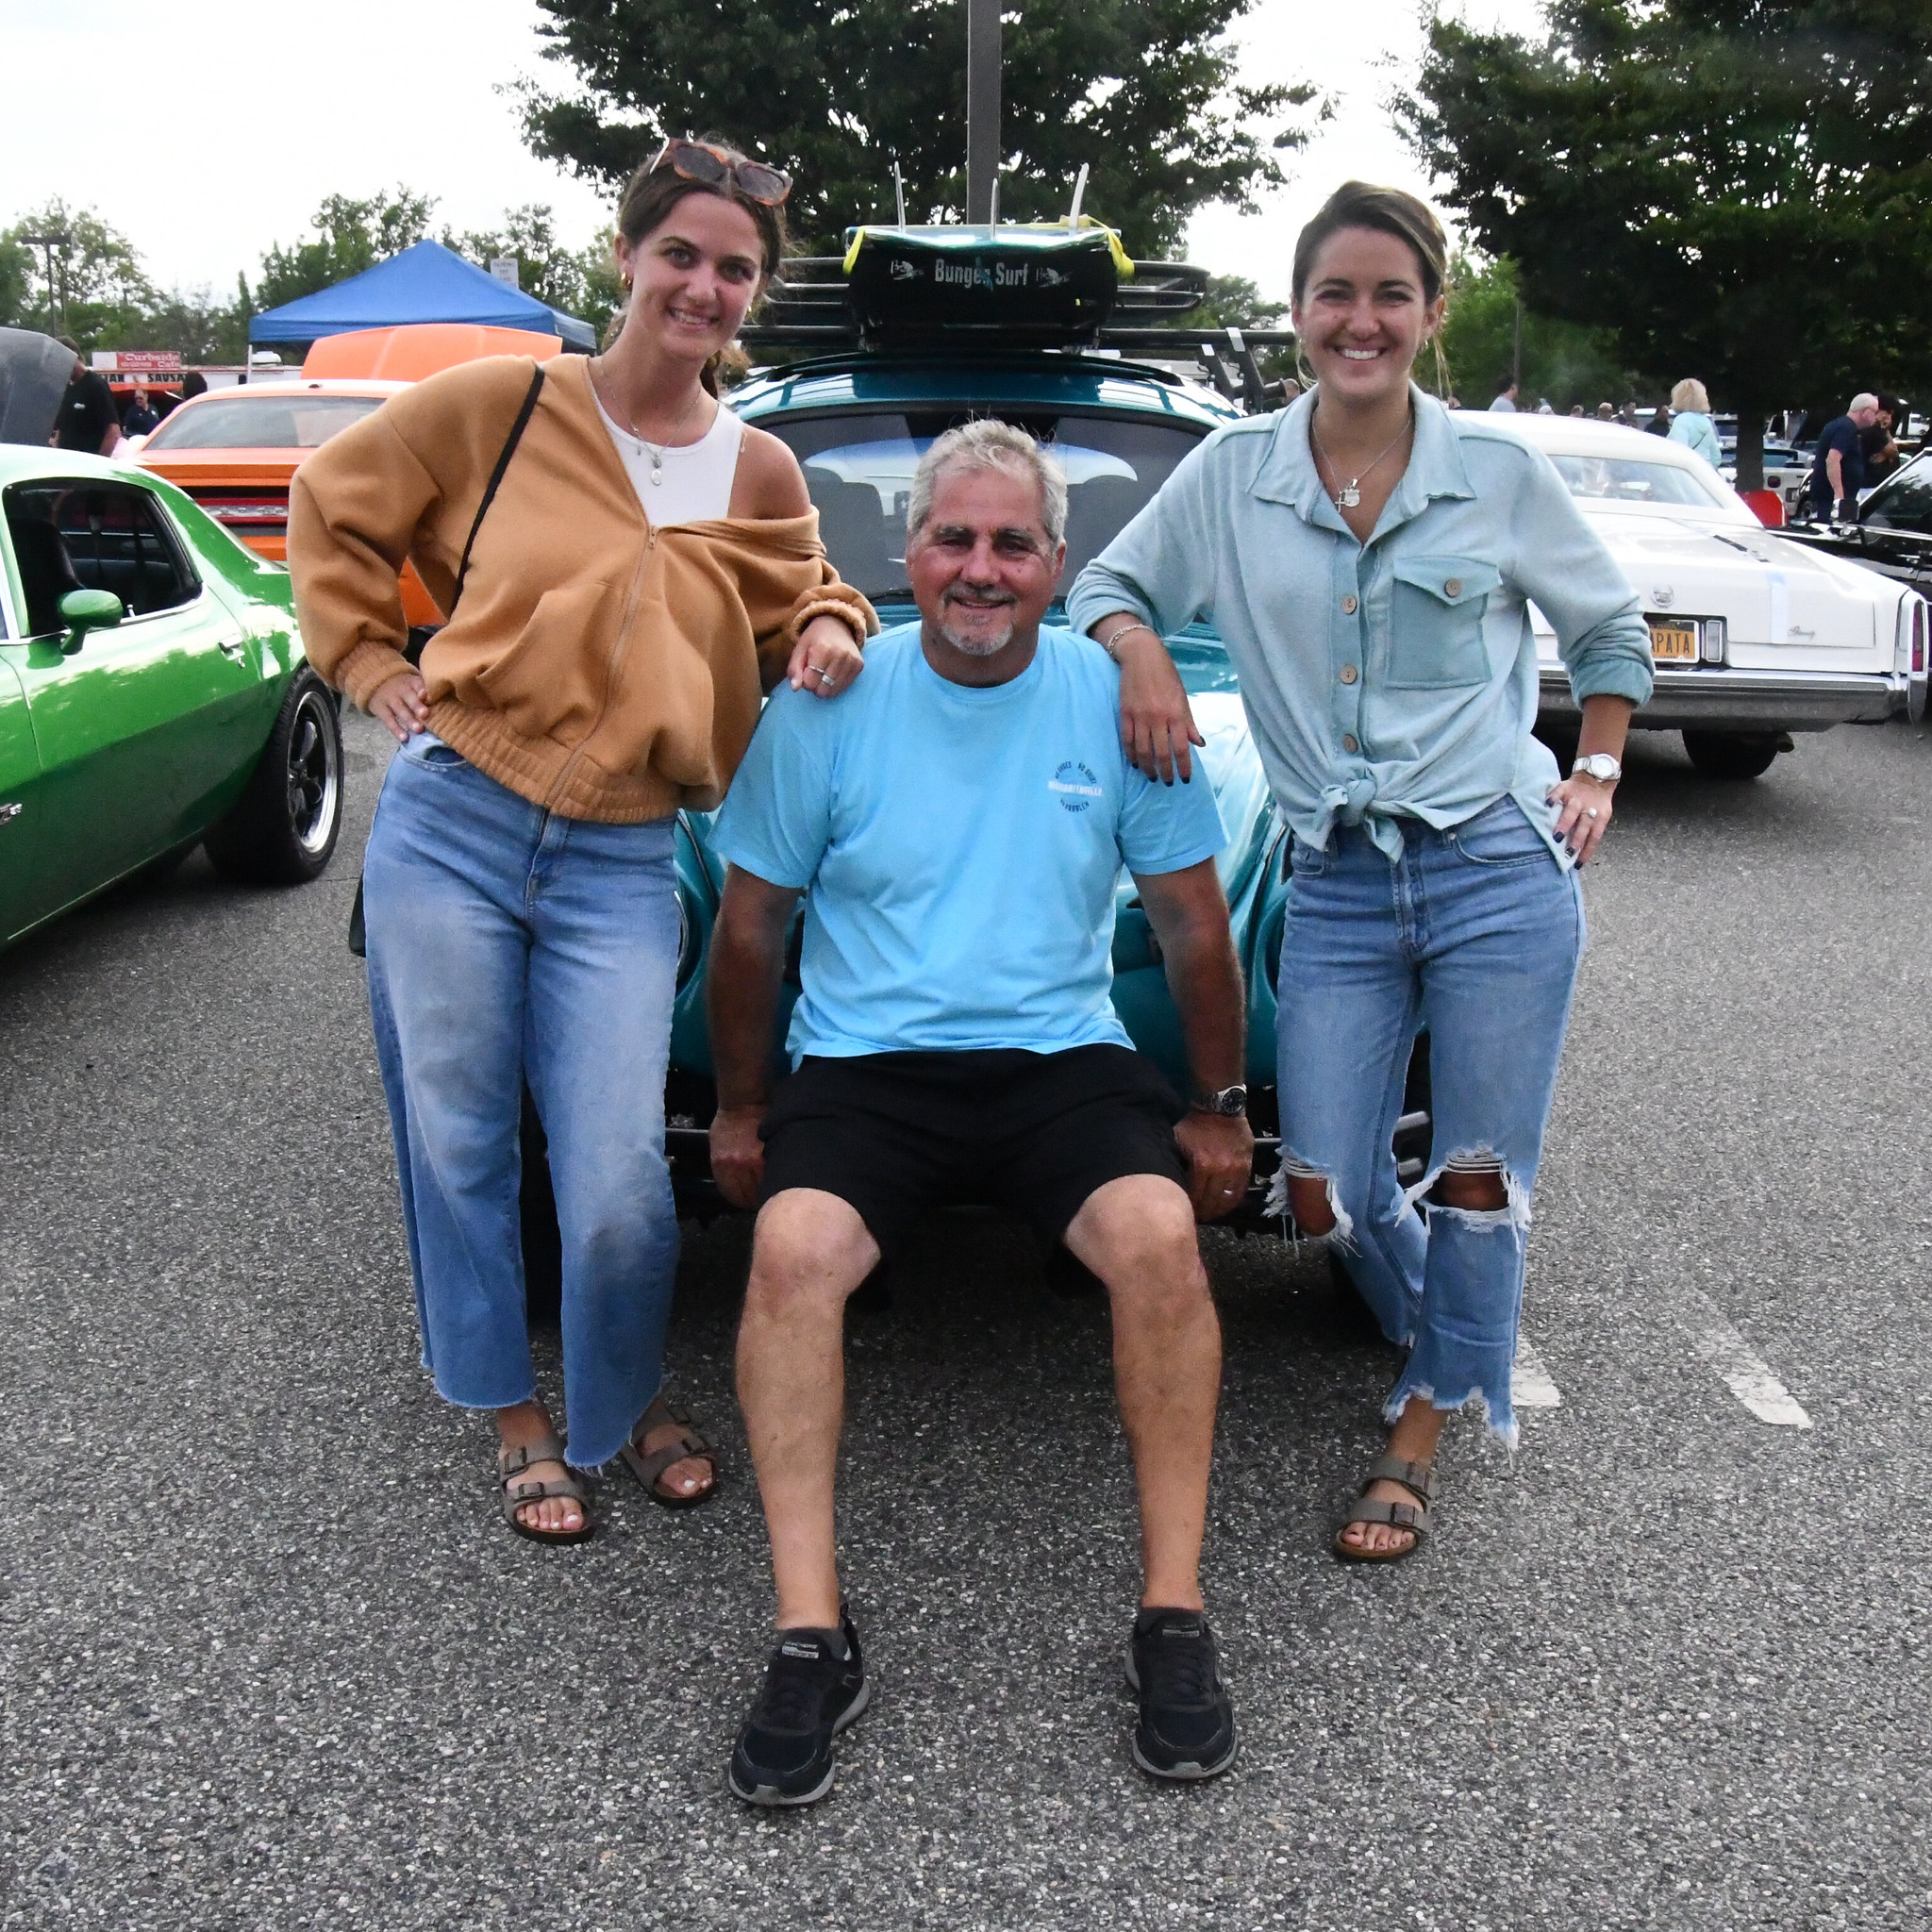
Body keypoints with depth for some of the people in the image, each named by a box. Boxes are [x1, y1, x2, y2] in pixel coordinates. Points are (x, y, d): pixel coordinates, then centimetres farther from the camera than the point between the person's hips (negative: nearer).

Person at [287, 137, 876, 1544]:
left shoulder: (760, 476, 8)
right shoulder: (505, 403, 2)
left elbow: (797, 608, 24)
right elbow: (336, 504, 13)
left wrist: (830, 629, 2)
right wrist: (369, 660, 5)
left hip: (619, 867, 1)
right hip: (448, 829, 0)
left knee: (618, 1184, -6)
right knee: (459, 1150, 9)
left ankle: (635, 1399, 25)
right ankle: (520, 1425, 30)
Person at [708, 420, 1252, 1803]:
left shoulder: (1118, 701, 3)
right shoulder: (829, 707, 1)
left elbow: (1194, 922, 11)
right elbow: (752, 925, 9)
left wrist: (1221, 1107, 13)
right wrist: (740, 1112, 12)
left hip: (1064, 1057, 1)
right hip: (865, 1065, 0)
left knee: (1159, 1236, -28)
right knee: (793, 1247, -29)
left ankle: (1176, 1617, -14)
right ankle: (813, 1638, -20)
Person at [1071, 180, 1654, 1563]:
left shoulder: (1502, 472, 2)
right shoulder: (1230, 476, 5)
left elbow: (1612, 631, 15)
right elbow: (1106, 586, 15)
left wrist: (1595, 773, 6)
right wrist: (1138, 649, -6)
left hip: (1499, 869, -1)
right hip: (1339, 889, 2)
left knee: (1479, 1175, 4)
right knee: (1327, 1189, 0)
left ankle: (1430, 1422, 26)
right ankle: (1447, 1335, 33)